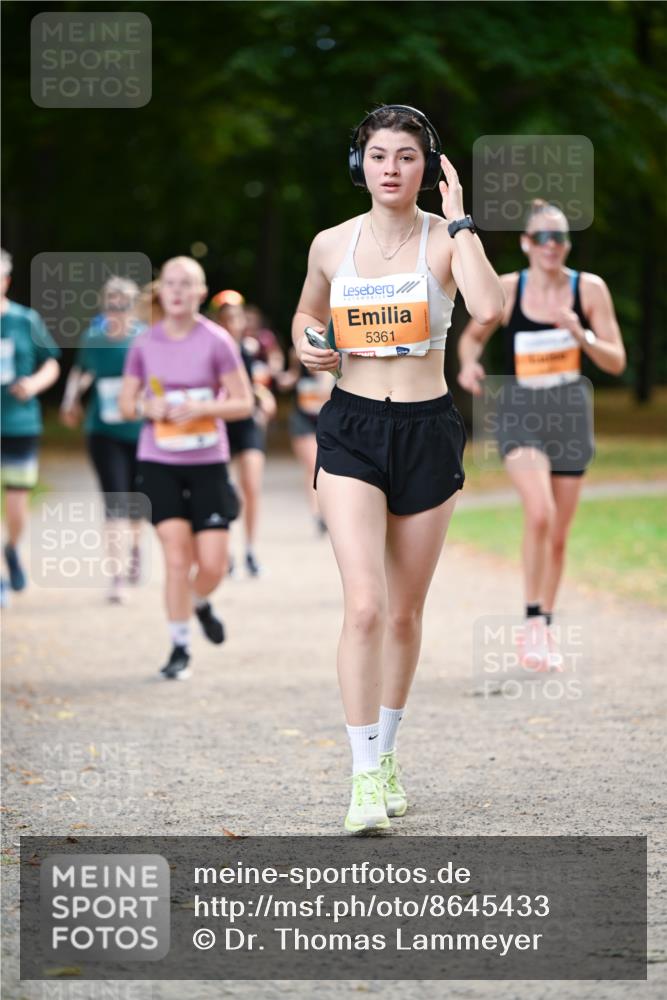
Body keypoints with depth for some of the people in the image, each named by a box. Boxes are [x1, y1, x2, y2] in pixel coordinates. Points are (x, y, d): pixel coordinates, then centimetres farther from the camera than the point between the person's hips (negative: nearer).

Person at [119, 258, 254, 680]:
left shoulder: (217, 341, -5)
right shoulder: (145, 344, 2)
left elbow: (243, 404, -4)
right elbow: (126, 405, 9)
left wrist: (201, 408, -20)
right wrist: (149, 408, -12)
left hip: (208, 463, -1)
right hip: (160, 464, 1)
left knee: (212, 565, -3)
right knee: (177, 557, -8)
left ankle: (200, 603, 33)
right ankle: (180, 648, 6)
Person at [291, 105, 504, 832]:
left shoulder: (446, 239, -5)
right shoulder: (331, 245, 3)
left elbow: (489, 309, -25)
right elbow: (308, 312, 23)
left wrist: (458, 219, -19)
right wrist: (306, 345, 1)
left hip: (427, 431, 0)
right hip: (351, 430, 0)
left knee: (404, 612, 10)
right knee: (364, 607, -14)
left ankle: (386, 758, 29)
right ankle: (364, 781, -12)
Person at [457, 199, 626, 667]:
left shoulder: (590, 289, -4)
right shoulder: (506, 290, -5)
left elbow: (616, 362, -2)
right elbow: (472, 336, 12)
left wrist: (581, 335, -20)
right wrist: (469, 362, -10)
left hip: (570, 414, 2)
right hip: (520, 413, -2)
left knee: (559, 533, 8)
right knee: (539, 513, -25)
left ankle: (546, 629, 25)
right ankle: (534, 621, -14)